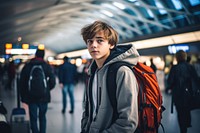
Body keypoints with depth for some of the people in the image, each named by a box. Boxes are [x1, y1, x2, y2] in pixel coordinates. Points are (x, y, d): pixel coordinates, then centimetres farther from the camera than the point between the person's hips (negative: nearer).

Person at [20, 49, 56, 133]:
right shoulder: (47, 66, -4)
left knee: (33, 118, 6)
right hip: (44, 97, 1)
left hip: (31, 97, 0)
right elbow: (52, 82, -7)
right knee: (42, 117, 16)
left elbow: (21, 82, 0)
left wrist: (23, 96, 8)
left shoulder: (27, 66, -1)